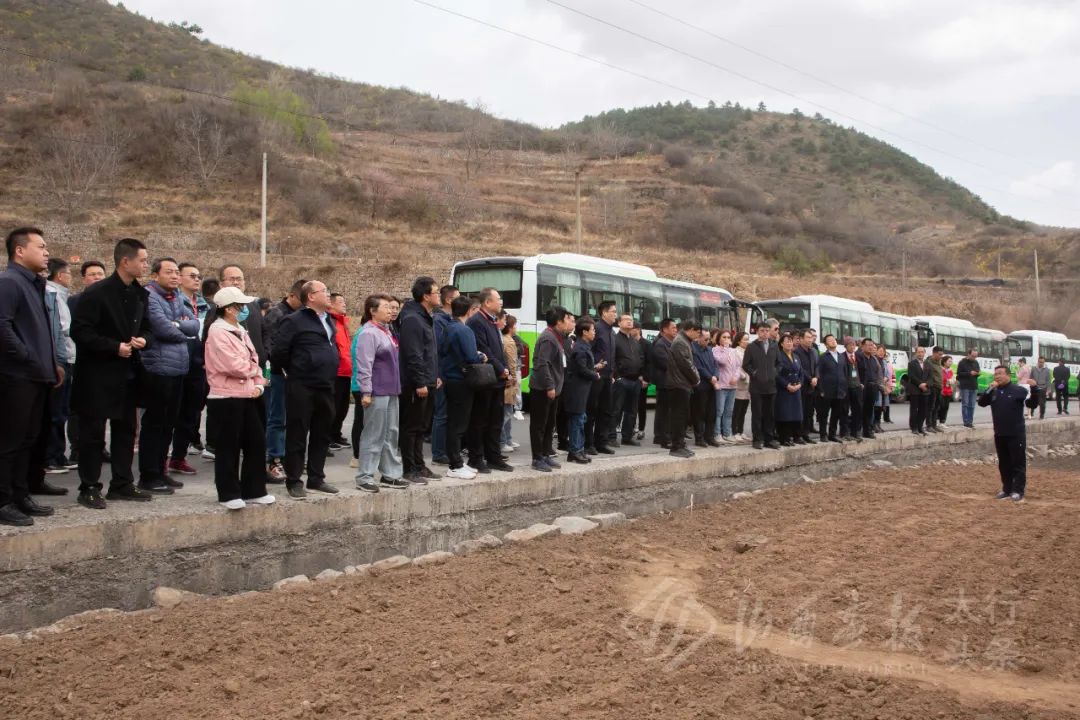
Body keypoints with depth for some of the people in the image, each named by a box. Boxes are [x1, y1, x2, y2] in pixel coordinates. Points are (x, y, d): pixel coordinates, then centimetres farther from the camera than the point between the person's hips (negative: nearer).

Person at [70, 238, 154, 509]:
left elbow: (146, 327, 17)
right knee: (93, 432, 0)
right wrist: (114, 347, -20)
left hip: (127, 373, 7)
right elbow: (80, 331, -17)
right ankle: (89, 488, 8)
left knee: (125, 430, 12)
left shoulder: (141, 294, 7)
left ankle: (122, 484, 21)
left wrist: (143, 340, -5)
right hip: (98, 373, -7)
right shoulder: (96, 293, -14)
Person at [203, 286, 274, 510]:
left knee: (257, 442, 9)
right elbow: (234, 366, -20)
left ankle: (254, 490, 20)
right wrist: (253, 371, -2)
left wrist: (259, 384, -2)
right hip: (227, 398, -8)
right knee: (228, 447, 1)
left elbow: (254, 360, 14)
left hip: (248, 396, 8)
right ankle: (229, 494, 12)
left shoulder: (240, 330, 15)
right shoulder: (217, 331, -12)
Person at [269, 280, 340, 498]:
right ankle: (293, 481, 9)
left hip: (326, 387, 7)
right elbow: (279, 352, -11)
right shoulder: (293, 321, -9)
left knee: (322, 435, 13)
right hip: (301, 388, -7)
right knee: (297, 436, 1)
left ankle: (316, 478, 24)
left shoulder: (328, 320, 15)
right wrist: (294, 372, 1)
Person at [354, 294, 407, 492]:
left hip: (392, 391, 9)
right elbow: (364, 365, -18)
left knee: (392, 434, 12)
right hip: (377, 392, -9)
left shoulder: (387, 331, 14)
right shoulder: (369, 333, -13)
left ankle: (390, 474, 20)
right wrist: (366, 392, -21)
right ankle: (364, 477, 4)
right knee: (374, 436, -4)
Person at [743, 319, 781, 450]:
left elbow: (779, 363, 16)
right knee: (757, 414, 0)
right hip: (756, 386, -3)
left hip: (771, 385, 3)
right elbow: (745, 364, 0)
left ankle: (769, 438, 14)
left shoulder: (774, 346, 9)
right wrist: (754, 373, -6)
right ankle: (758, 439, 5)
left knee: (770, 414, 7)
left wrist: (775, 373, 4)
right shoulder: (752, 347, 0)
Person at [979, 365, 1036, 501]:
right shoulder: (993, 392, 8)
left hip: (1016, 434, -5)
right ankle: (1007, 490, 20)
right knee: (1004, 464, 12)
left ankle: (1018, 491, 3)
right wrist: (989, 389, -15)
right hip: (999, 435, 5)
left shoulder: (1018, 390, -5)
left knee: (1018, 463, -1)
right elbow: (981, 402, -4)